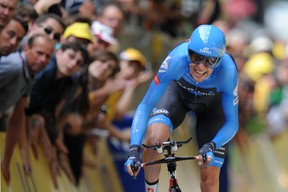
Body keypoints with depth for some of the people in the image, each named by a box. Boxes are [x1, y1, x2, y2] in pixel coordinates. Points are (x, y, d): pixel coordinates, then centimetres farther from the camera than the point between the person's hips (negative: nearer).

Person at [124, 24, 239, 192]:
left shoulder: (227, 70, -38)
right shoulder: (177, 59, -38)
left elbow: (232, 123, -30)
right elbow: (145, 106, -32)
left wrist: (211, 146, -49)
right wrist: (134, 149, -44)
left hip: (212, 102, 0)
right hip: (178, 91, 0)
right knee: (154, 137, -31)